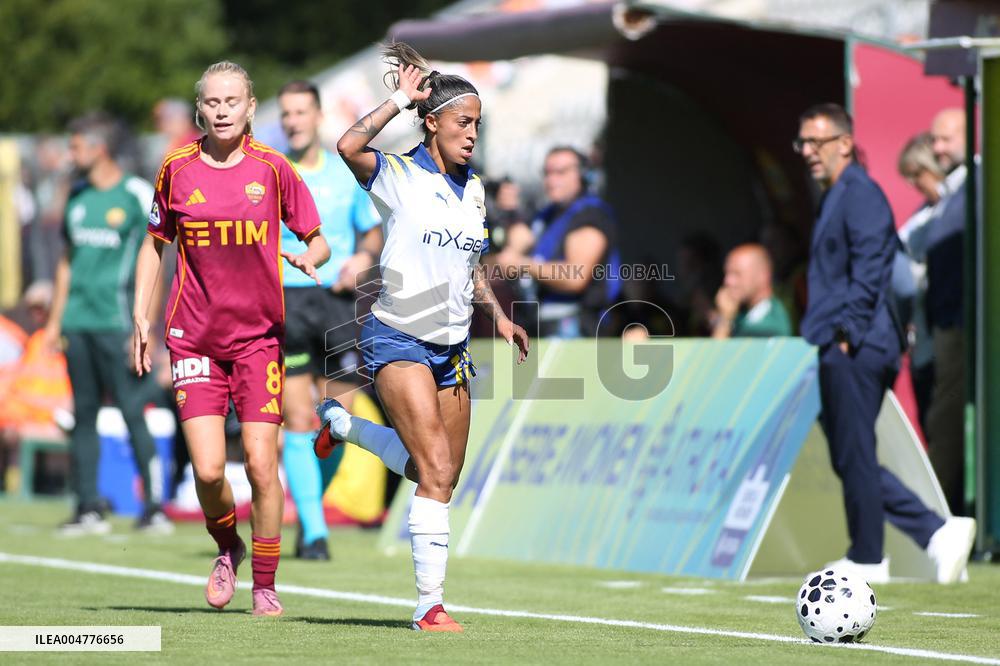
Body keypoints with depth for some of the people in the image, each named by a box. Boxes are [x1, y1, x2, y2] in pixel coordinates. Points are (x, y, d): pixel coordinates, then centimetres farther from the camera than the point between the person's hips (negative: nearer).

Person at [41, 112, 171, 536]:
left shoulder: (138, 195, -4)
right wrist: (55, 319, 20)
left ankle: (154, 506, -5)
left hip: (115, 322, -6)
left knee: (132, 412, -8)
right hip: (77, 323, 6)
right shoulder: (77, 196, 16)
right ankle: (88, 508, 9)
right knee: (83, 413, 6)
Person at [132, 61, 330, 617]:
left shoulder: (272, 168, 0)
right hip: (194, 337, 1)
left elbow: (318, 241, 7)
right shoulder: (177, 169, 3)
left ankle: (265, 585, 9)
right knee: (208, 468, -10)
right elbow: (155, 245, 15)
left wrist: (310, 258, -16)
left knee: (261, 464, -7)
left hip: (260, 335, -1)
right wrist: (141, 316, 7)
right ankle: (228, 548, 21)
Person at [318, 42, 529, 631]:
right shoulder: (398, 176, -7)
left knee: (441, 476, 13)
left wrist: (499, 316, 12)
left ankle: (342, 423, 38)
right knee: (437, 472, -17)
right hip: (399, 339, -7)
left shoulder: (474, 190, 12)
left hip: (452, 348, 7)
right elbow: (349, 147, -29)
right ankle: (430, 603, -12)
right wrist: (401, 99, -20)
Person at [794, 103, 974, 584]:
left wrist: (846, 332, -21)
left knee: (854, 456, -3)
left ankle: (866, 559, 5)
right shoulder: (834, 198, 20)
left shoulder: (859, 193, -10)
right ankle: (937, 532, 9)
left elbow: (869, 270, -18)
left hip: (855, 347, -10)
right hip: (838, 350, 10)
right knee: (851, 459, 10)